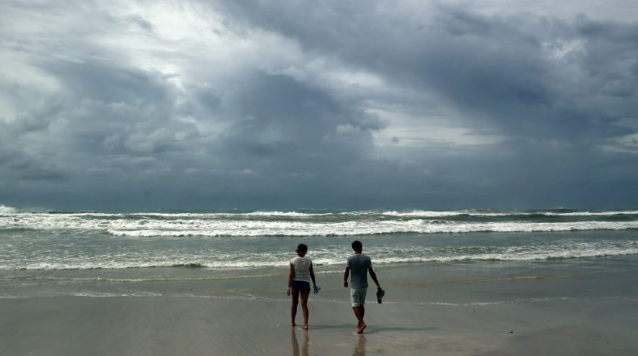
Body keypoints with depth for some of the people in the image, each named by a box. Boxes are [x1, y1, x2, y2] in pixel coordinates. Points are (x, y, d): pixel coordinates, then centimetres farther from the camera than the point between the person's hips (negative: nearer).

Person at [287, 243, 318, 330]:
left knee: (294, 303, 17)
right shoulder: (309, 261, -5)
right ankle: (305, 324, -8)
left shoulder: (293, 261, -7)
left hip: (295, 283, 0)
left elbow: (291, 275, -10)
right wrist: (314, 284, 13)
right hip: (305, 283, 0)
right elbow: (312, 274, 1)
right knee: (304, 304, 1)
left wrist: (289, 287, -8)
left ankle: (293, 322, 28)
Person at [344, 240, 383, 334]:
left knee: (355, 305, 0)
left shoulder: (350, 259, -9)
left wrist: (345, 281, 12)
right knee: (361, 304, 17)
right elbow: (372, 273, -3)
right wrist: (378, 285, 2)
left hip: (354, 286, -3)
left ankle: (362, 322, -17)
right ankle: (360, 323, 24)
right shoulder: (367, 258, -3)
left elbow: (347, 272, -7)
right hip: (364, 285, 3)